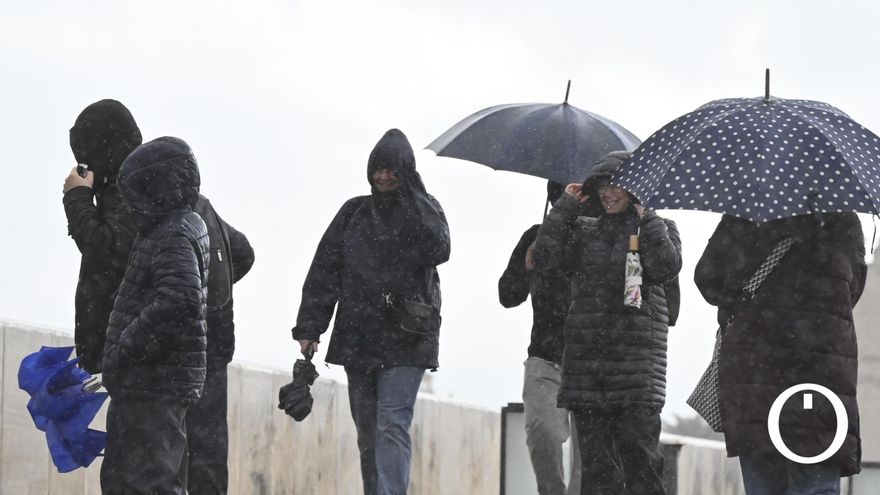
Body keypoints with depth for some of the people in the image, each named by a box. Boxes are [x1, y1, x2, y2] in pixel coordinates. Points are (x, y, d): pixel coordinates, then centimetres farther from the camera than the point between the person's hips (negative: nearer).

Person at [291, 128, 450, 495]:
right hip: (357, 339, 4)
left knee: (391, 426, -15)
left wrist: (410, 197, -13)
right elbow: (324, 269, 9)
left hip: (404, 341, -4)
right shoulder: (354, 213, 13)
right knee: (367, 431, 7)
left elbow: (437, 251, -15)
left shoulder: (424, 211, 6)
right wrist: (309, 326, 0)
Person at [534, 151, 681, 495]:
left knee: (639, 451, -11)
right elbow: (547, 259, 3)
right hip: (585, 357, 3)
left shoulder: (657, 229, 10)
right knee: (595, 459, 2)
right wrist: (565, 207, 5)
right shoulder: (584, 231, 18)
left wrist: (647, 218, -7)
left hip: (636, 358, -3)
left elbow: (666, 268, -9)